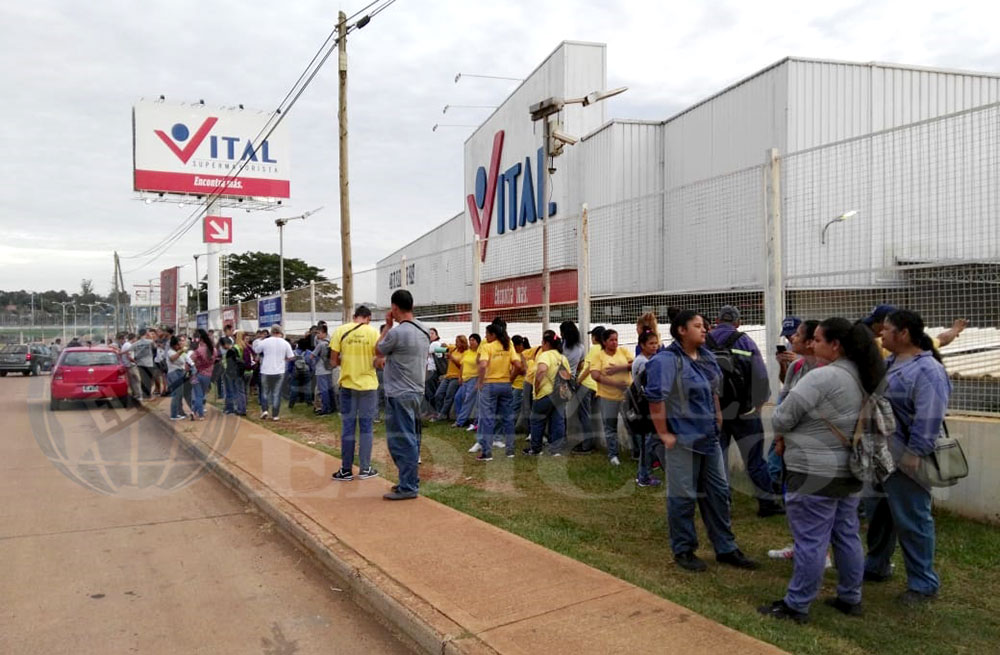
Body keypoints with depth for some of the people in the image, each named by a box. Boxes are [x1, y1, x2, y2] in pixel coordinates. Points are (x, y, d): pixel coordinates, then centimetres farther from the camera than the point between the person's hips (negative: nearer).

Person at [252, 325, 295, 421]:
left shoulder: (265, 342, -6)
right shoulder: (285, 343, -3)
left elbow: (256, 351, 9)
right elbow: (291, 357, -1)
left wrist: (258, 341, 25)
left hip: (266, 371, 0)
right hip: (279, 371, 0)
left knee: (265, 392, 16)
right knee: (276, 393, 7)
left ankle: (264, 410, 2)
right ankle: (275, 415, 6)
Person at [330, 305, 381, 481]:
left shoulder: (340, 331, -3)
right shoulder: (373, 332, -5)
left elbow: (333, 362, -4)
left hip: (347, 384, 1)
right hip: (368, 384, -1)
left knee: (347, 427, 8)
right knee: (366, 426, 8)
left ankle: (346, 470, 11)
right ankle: (365, 468, 13)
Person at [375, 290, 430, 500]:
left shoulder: (397, 332, -18)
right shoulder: (424, 331, 8)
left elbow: (378, 350, -1)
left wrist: (388, 325, 4)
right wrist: (388, 359, 28)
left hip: (399, 394, -9)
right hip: (417, 391, 9)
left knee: (402, 440, -3)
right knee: (411, 439, 16)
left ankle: (408, 487, 2)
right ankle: (411, 481, 24)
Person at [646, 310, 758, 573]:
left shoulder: (707, 356, 8)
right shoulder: (667, 360, -17)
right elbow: (655, 397, -24)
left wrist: (718, 416, 15)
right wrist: (663, 434, -21)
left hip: (709, 436, 8)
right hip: (683, 438, -8)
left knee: (718, 493, 14)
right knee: (683, 496, 3)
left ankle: (726, 549, 27)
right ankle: (683, 551, 19)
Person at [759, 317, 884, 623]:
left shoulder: (822, 377, -20)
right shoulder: (863, 378, 8)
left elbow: (782, 418, -17)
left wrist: (785, 436, 5)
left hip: (816, 473, -9)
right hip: (849, 472, 9)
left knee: (810, 541, -1)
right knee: (847, 536, 17)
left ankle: (796, 605, 9)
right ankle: (850, 598, 29)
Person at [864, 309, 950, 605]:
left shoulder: (927, 371, -18)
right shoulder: (889, 364, 11)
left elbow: (929, 420, -23)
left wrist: (914, 456, -24)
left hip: (905, 462, -9)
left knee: (911, 521, 2)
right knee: (877, 515, 20)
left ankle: (924, 584, 15)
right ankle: (876, 566, 36)